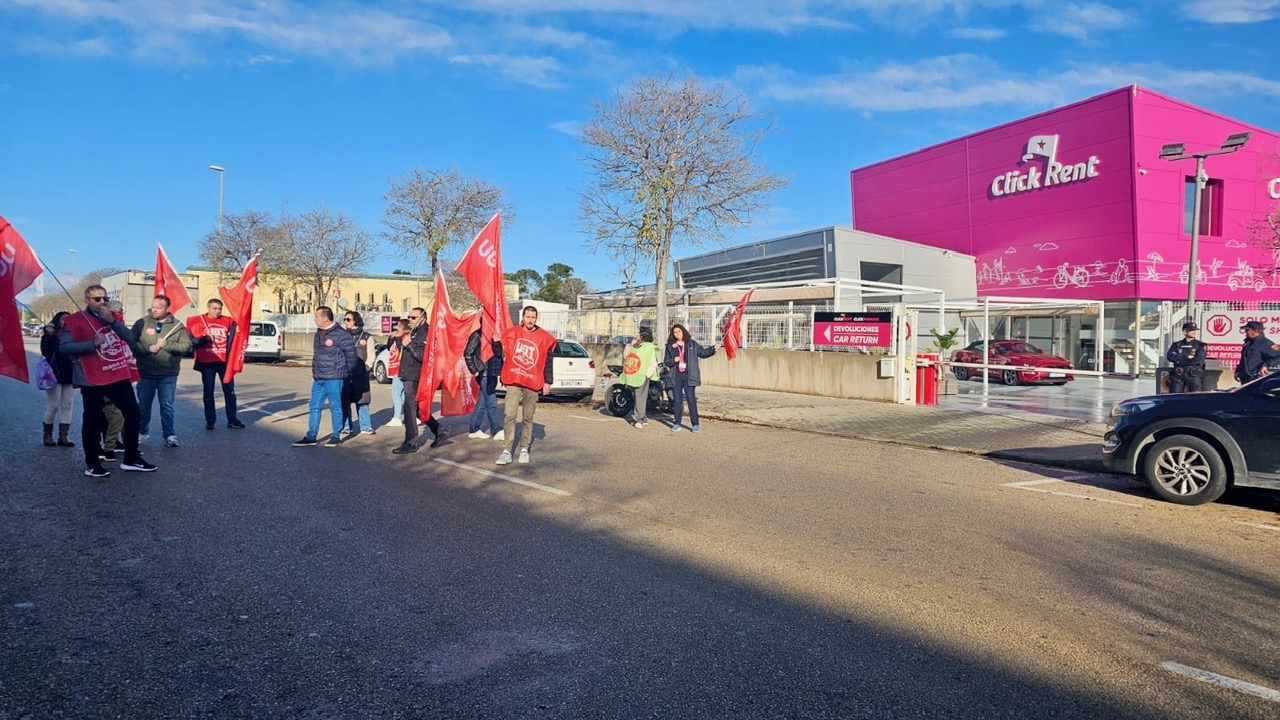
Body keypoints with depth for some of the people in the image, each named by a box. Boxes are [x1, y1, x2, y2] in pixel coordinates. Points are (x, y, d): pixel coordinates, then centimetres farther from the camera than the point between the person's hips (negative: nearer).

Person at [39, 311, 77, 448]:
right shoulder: (50, 336, -2)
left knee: (67, 406, 3)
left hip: (69, 376, 4)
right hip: (54, 376, -4)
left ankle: (63, 436, 6)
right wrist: (49, 335, -25)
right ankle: (47, 434, 15)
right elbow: (45, 352, -17)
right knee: (53, 406, -1)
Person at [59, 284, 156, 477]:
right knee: (93, 420, 1)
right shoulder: (74, 321, -4)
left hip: (119, 375, 5)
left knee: (132, 412, 6)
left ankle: (131, 459, 15)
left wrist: (113, 321, -11)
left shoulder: (113, 317, 13)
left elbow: (129, 337, 2)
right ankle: (92, 464, 12)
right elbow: (64, 346, -12)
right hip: (92, 379, -5)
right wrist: (92, 343, -22)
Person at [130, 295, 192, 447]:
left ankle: (169, 435, 8)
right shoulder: (142, 323, 1)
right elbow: (131, 342, -3)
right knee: (143, 405, 13)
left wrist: (167, 345, -16)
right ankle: (142, 431, 31)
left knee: (167, 406, 2)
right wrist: (147, 349, -16)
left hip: (168, 374, -1)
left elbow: (186, 345, -6)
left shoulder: (177, 325, 0)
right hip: (145, 373, 1)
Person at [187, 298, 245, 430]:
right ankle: (210, 420, 14)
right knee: (208, 391, 7)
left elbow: (233, 339, 7)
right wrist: (206, 338, -20)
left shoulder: (228, 321, 6)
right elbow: (192, 341, -4)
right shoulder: (198, 321, 0)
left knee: (229, 390, 4)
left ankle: (232, 419, 10)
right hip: (207, 362, -1)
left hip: (224, 361, 1)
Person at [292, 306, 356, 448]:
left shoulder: (341, 335, -14)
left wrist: (345, 371, -2)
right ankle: (311, 437, 17)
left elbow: (351, 355, -12)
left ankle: (336, 436, 12)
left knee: (335, 407, 2)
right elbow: (316, 354, 19)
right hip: (318, 378, 8)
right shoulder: (318, 333, 12)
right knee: (314, 407, 10)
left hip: (334, 378, -8)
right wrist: (315, 371, 13)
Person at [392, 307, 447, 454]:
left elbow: (423, 356, -24)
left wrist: (409, 345, -20)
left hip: (415, 378, -11)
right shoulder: (414, 332, 18)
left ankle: (410, 443, -2)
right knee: (417, 408, 16)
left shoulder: (425, 333, -14)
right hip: (409, 377, 11)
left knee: (409, 409, -8)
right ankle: (440, 431, 22)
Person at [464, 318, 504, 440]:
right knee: (491, 403, -4)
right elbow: (467, 353, -12)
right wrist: (474, 371, -10)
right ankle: (498, 431, 1)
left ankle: (475, 429, 22)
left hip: (492, 373, 8)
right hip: (484, 374, -8)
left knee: (483, 401, 13)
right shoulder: (477, 335, -9)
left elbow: (499, 353, 18)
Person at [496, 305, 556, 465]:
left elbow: (547, 361, 5)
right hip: (513, 381, 0)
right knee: (509, 416, -7)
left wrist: (547, 381, 2)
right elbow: (501, 354, 11)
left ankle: (524, 449, 17)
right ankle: (506, 451, -6)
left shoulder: (544, 337, 2)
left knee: (528, 418, 8)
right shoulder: (511, 333, 3)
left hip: (533, 382, 0)